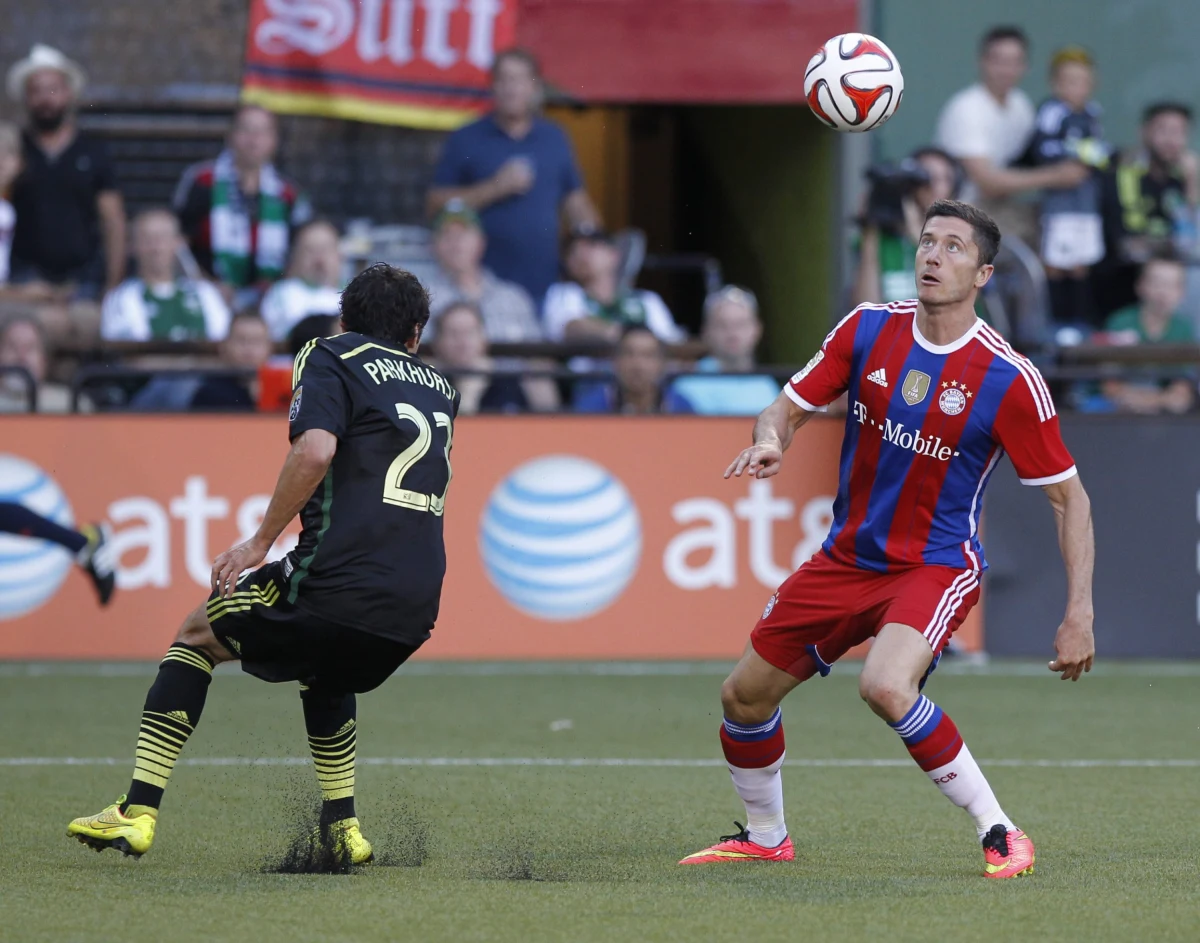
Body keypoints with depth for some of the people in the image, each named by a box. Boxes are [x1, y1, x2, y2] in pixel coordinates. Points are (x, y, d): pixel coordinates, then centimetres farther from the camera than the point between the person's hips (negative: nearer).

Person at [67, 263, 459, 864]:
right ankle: (342, 827, 27)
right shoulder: (440, 387, 22)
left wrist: (261, 541, -7)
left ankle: (138, 814, 7)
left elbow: (315, 451, -13)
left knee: (197, 635, 17)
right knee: (323, 672, 37)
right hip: (417, 606, 5)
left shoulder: (329, 357, 4)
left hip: (339, 578, -5)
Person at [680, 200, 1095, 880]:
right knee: (745, 696, 8)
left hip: (937, 565, -6)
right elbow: (794, 405, 6)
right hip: (847, 559, 6)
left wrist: (1080, 614, -13)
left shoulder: (1011, 379, -16)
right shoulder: (869, 328, -5)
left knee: (886, 686, -33)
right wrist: (770, 441, -19)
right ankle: (766, 838, 35)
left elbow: (1068, 496, -8)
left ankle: (1000, 834, -21)